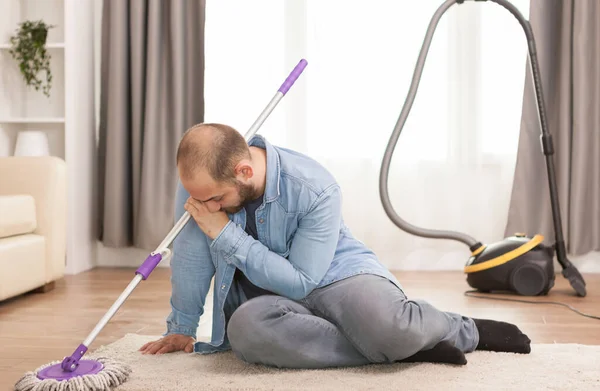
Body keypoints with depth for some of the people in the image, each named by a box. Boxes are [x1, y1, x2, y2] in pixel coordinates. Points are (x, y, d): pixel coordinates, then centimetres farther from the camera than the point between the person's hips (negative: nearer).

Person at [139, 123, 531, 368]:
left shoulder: (315, 189, -27)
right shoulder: (200, 178, -17)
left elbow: (300, 282, -24)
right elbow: (190, 258, -6)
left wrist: (226, 234, -29)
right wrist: (181, 330, 3)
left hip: (332, 273, -3)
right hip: (263, 293, 4)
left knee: (385, 327, -37)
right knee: (246, 330, -35)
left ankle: (462, 330, 2)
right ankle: (406, 346, -19)